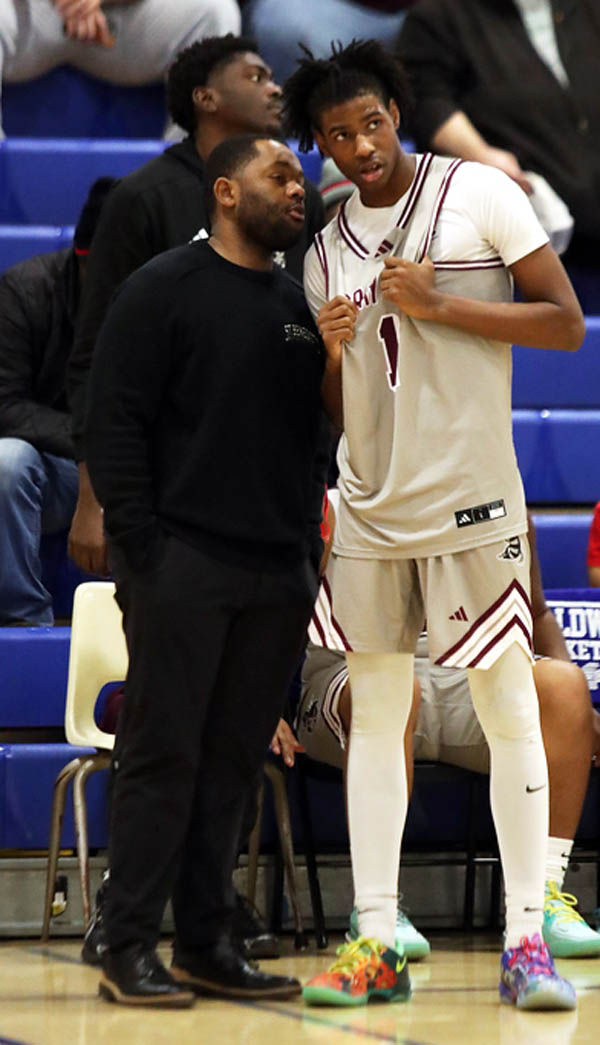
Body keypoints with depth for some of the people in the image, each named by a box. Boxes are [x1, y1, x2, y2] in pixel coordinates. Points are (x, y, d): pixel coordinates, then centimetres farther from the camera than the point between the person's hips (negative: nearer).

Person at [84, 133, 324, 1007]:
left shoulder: (300, 306, 16)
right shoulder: (165, 289, -3)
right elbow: (114, 424, -7)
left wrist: (310, 553, 10)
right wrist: (140, 548, -13)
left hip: (276, 576, 6)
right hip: (184, 566, -6)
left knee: (233, 763, 8)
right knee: (163, 756, -4)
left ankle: (206, 944, 14)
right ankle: (129, 947, 1)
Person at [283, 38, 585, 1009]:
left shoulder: (478, 193, -3)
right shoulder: (326, 248, 11)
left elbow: (565, 323, -7)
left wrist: (437, 305, -15)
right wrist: (330, 352, -5)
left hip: (471, 499, -5)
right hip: (368, 509, 5)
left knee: (509, 710, -3)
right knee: (375, 717, 4)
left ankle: (526, 940, 0)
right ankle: (375, 942, 6)